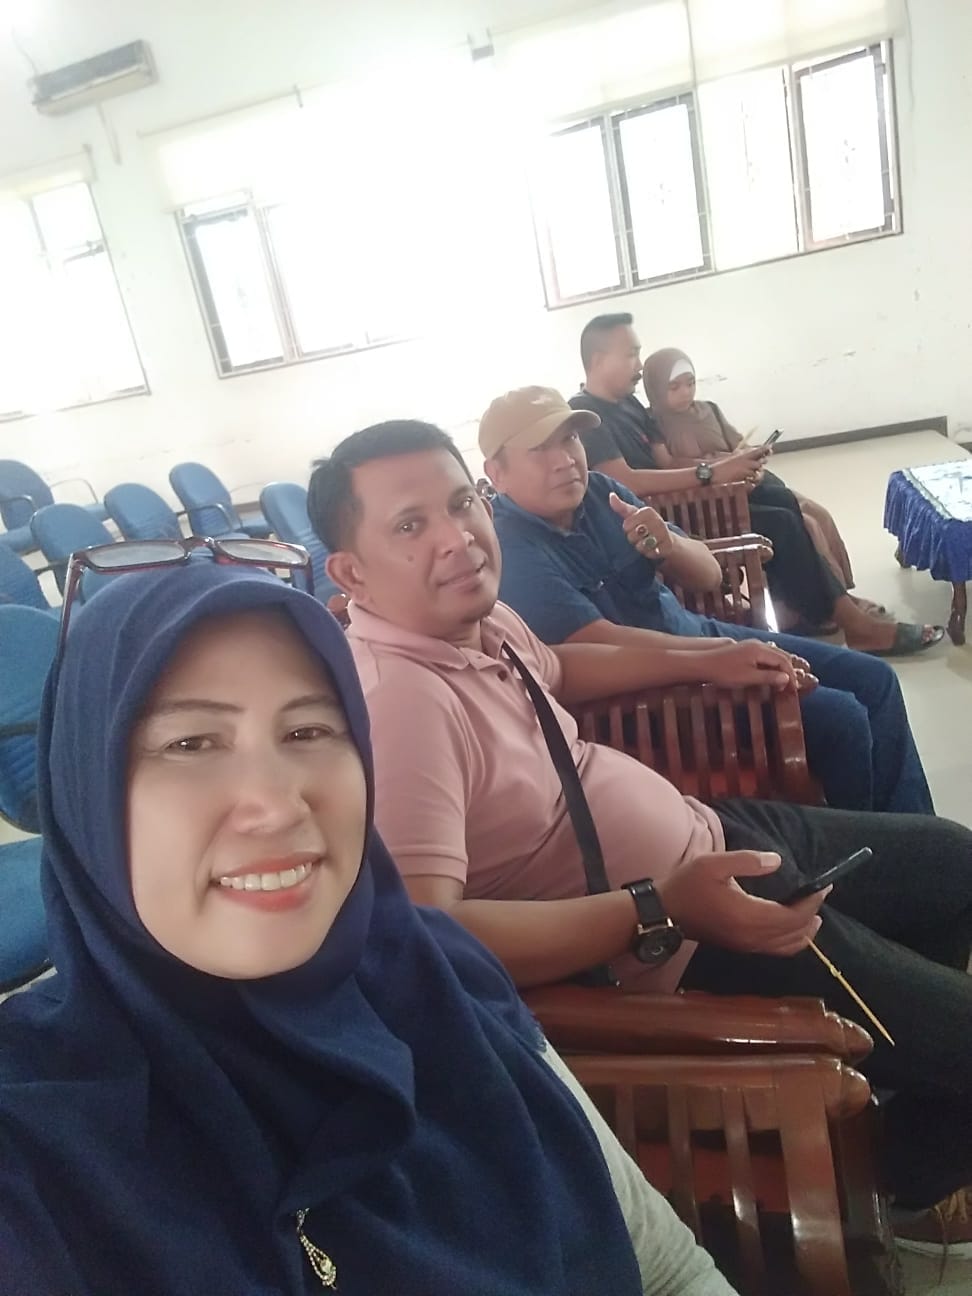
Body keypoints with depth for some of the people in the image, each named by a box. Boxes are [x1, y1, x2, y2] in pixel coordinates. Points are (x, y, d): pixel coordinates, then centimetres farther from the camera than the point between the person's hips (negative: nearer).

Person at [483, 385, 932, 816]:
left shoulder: (598, 491, -1)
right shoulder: (511, 551, -22)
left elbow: (709, 575, 1)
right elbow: (604, 645, -30)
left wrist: (669, 546, -21)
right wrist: (722, 653, -29)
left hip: (695, 637, 8)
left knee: (873, 679, 6)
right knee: (841, 718, -15)